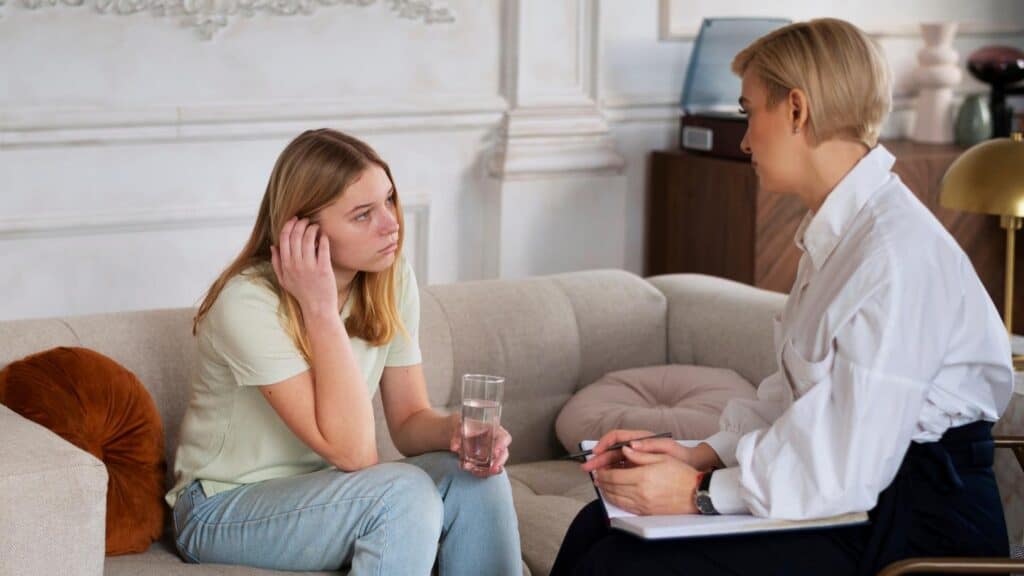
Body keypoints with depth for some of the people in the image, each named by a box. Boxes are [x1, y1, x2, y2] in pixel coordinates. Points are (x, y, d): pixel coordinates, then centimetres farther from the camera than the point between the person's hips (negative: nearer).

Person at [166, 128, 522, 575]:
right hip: (226, 511, -6)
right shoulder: (249, 302, -26)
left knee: (473, 477, -20)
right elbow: (353, 452, -30)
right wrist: (320, 308, -32)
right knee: (404, 492, -30)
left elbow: (409, 420, -1)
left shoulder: (391, 279, -6)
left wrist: (456, 429, -25)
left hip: (324, 489, 6)